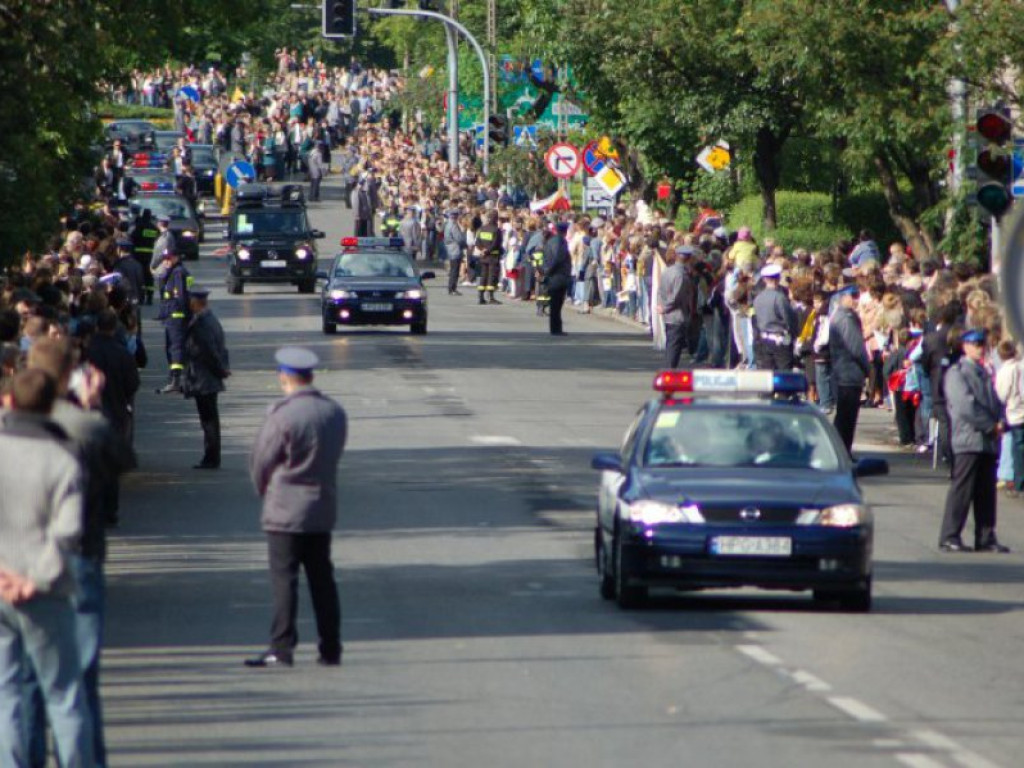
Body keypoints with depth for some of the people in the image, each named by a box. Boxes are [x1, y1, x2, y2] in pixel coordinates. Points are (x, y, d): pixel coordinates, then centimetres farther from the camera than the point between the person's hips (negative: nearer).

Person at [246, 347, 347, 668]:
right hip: (323, 510, 6)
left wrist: (265, 491, 11)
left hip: (286, 510, -6)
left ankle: (282, 649, -5)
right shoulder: (335, 413, 3)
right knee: (322, 579, 12)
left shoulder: (283, 415, -18)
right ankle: (331, 649, 14)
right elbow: (333, 455, 9)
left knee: (284, 580, -3)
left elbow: (260, 462, -8)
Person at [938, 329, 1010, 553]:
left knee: (986, 491, 8)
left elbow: (995, 401, 19)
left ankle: (985, 537, 12)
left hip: (989, 442, 8)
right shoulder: (957, 373, -4)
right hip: (968, 440, -8)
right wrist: (991, 426, -13)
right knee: (962, 489, -8)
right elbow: (966, 405, -14)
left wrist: (1000, 423, -2)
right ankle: (949, 537, -5)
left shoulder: (983, 373, 21)